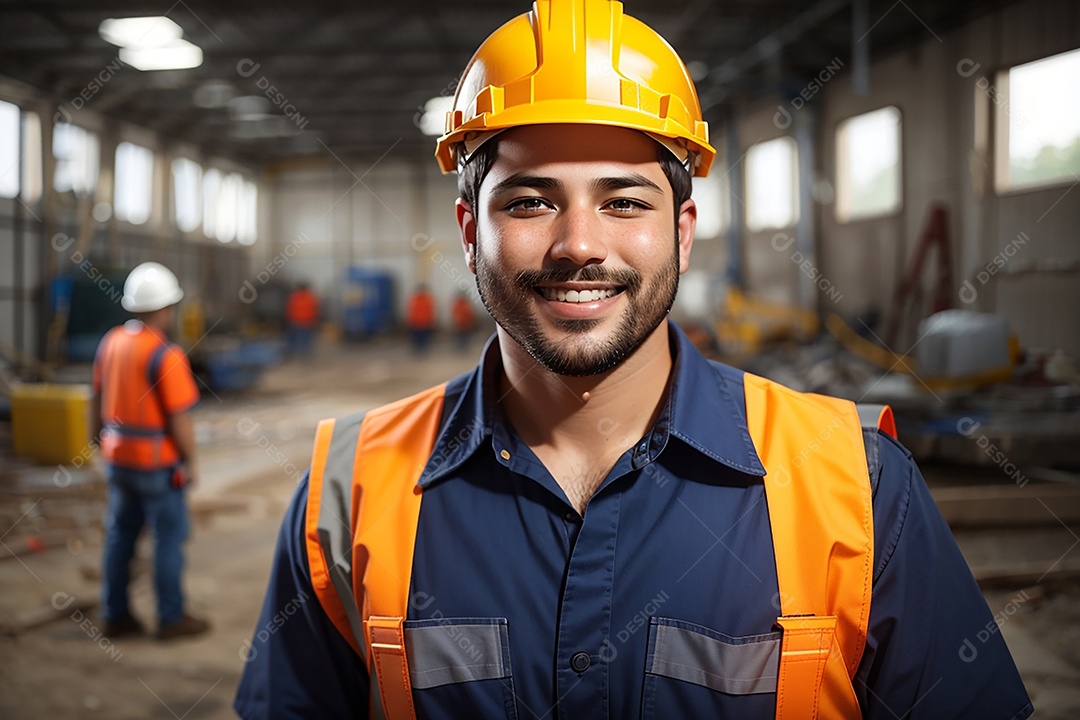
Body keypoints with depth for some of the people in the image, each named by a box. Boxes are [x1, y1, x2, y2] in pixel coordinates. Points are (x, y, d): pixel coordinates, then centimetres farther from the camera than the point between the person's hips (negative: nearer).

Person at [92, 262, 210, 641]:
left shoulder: (110, 342, 2)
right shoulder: (165, 354, -21)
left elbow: (99, 400, 11)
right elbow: (179, 417, -19)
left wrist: (101, 440, 23)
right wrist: (190, 461, -8)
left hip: (118, 457, 7)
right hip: (157, 461, -7)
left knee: (120, 535, 15)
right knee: (169, 537, 5)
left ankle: (115, 616, 23)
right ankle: (171, 618, 12)